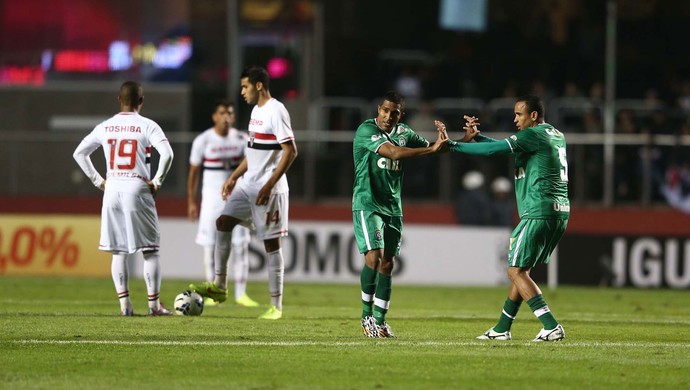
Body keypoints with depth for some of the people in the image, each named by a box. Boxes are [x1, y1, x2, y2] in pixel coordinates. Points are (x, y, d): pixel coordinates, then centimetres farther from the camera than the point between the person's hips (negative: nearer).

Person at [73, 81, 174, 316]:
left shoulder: (105, 127, 8)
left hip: (112, 189, 3)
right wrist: (157, 181, -6)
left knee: (118, 251, 9)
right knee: (150, 250, 4)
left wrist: (97, 180, 14)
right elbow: (167, 154, -17)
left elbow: (79, 153, 12)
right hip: (138, 188, -3)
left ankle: (124, 303, 4)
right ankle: (154, 304, 1)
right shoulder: (147, 126, -4)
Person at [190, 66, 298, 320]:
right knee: (223, 223, 2)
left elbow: (290, 151, -19)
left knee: (271, 243, -4)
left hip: (268, 190, -9)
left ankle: (276, 306, 1)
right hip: (247, 185, 9)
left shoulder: (276, 111, -15)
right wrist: (234, 177, 19)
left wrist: (269, 186, -22)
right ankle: (219, 287, 8)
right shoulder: (256, 110, 14)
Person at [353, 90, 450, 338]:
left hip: (392, 206, 6)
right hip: (367, 204, -6)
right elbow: (394, 152, -27)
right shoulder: (366, 130, -13)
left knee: (387, 263, 4)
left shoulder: (404, 133, 7)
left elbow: (432, 149, 12)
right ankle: (367, 315, -4)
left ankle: (380, 320, 10)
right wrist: (432, 149, -31)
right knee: (374, 255, -18)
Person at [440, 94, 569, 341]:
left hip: (538, 214, -10)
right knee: (521, 270, 16)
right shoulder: (557, 137, 19)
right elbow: (506, 148, 24)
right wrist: (476, 136, 16)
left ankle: (551, 326, -13)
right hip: (560, 212, 10)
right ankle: (502, 329, 21)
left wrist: (452, 145, -10)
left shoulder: (533, 136, -10)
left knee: (516, 271, -5)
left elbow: (494, 150, -15)